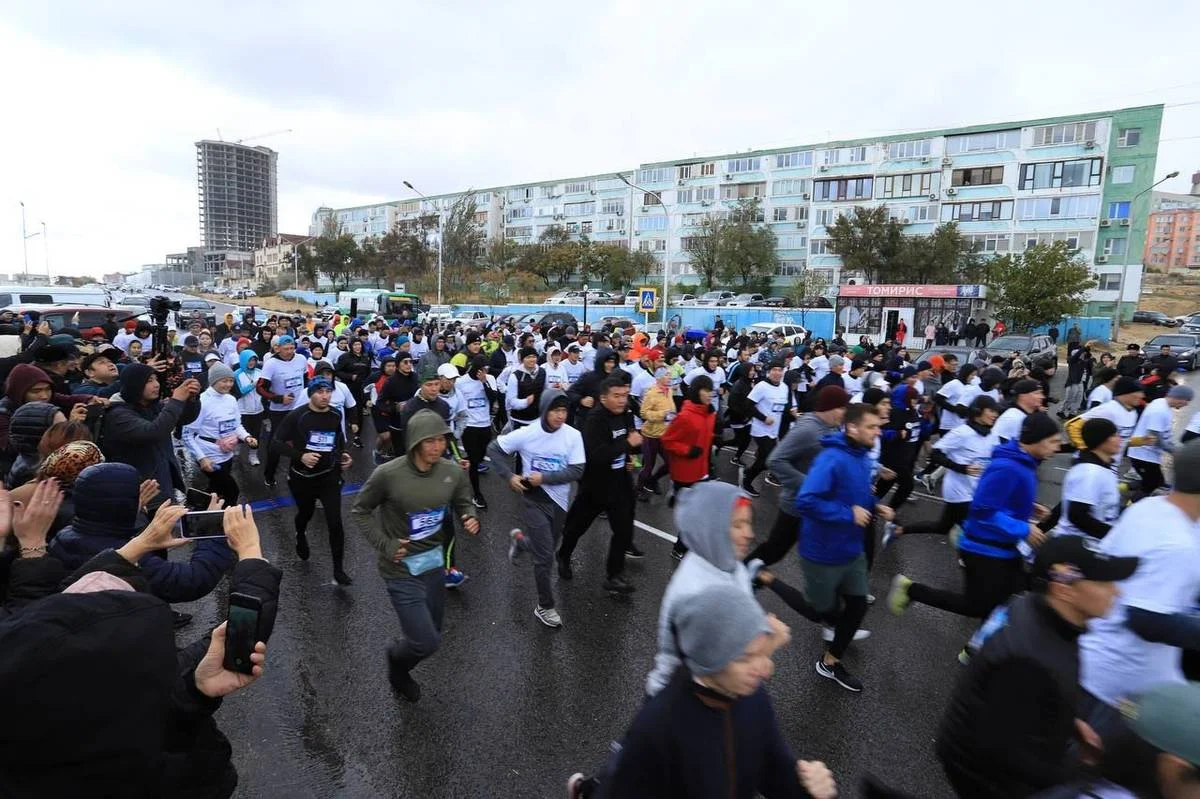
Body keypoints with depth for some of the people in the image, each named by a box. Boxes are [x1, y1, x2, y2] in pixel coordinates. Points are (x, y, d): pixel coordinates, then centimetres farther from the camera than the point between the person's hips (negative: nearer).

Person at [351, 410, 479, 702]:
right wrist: (384, 545, -13)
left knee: (431, 634, 20)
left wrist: (471, 519, -17)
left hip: (434, 563, 5)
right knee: (427, 642, -6)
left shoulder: (453, 472, -10)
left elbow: (463, 504, 6)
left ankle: (400, 670, 52)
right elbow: (360, 510, -6)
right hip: (401, 569, -5)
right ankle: (397, 660, 30)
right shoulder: (388, 474, -21)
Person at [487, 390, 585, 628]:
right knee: (545, 557, -3)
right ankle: (545, 607, 17)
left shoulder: (573, 436, -14)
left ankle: (520, 539, 53)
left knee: (547, 549, 21)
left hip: (559, 501, 3)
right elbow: (494, 448, -3)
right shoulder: (526, 434, -15)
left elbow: (576, 471, -16)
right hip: (533, 499, -3)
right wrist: (509, 476, -11)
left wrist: (544, 478, -22)